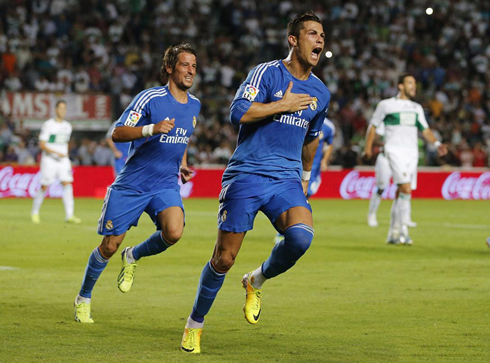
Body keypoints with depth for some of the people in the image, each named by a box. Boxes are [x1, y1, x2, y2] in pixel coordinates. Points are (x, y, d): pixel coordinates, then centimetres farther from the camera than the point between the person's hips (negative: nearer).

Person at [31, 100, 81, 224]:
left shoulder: (67, 126, 11)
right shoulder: (48, 125, -8)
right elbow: (42, 145, -11)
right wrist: (56, 153, -21)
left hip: (63, 159, 5)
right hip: (49, 160, -5)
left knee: (67, 184, -10)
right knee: (44, 186, 0)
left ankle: (69, 215, -14)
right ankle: (35, 212, 19)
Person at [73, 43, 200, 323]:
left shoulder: (195, 106, 7)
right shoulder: (151, 98, -13)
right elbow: (117, 133, -18)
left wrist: (183, 165, 10)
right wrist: (152, 129, -32)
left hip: (166, 185, 4)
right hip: (131, 184, -4)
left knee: (174, 232, -24)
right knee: (110, 246, 2)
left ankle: (133, 257, 7)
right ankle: (84, 298, 26)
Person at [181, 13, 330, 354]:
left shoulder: (320, 92, 13)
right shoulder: (268, 72, -5)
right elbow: (239, 112, -18)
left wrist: (305, 176, 36)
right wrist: (283, 105, -13)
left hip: (287, 180, 4)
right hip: (246, 175, -4)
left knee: (301, 235, -26)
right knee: (224, 259, -3)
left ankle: (257, 281, 3)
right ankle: (195, 323, 20)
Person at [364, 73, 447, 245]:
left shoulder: (416, 108, 17)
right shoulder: (386, 105, 3)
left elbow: (425, 130, 15)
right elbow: (374, 126, 10)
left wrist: (437, 143, -2)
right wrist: (368, 147, 5)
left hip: (412, 152, 5)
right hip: (395, 151, -5)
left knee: (401, 194, 6)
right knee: (406, 189, -20)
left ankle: (393, 233, 13)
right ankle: (403, 230, -20)